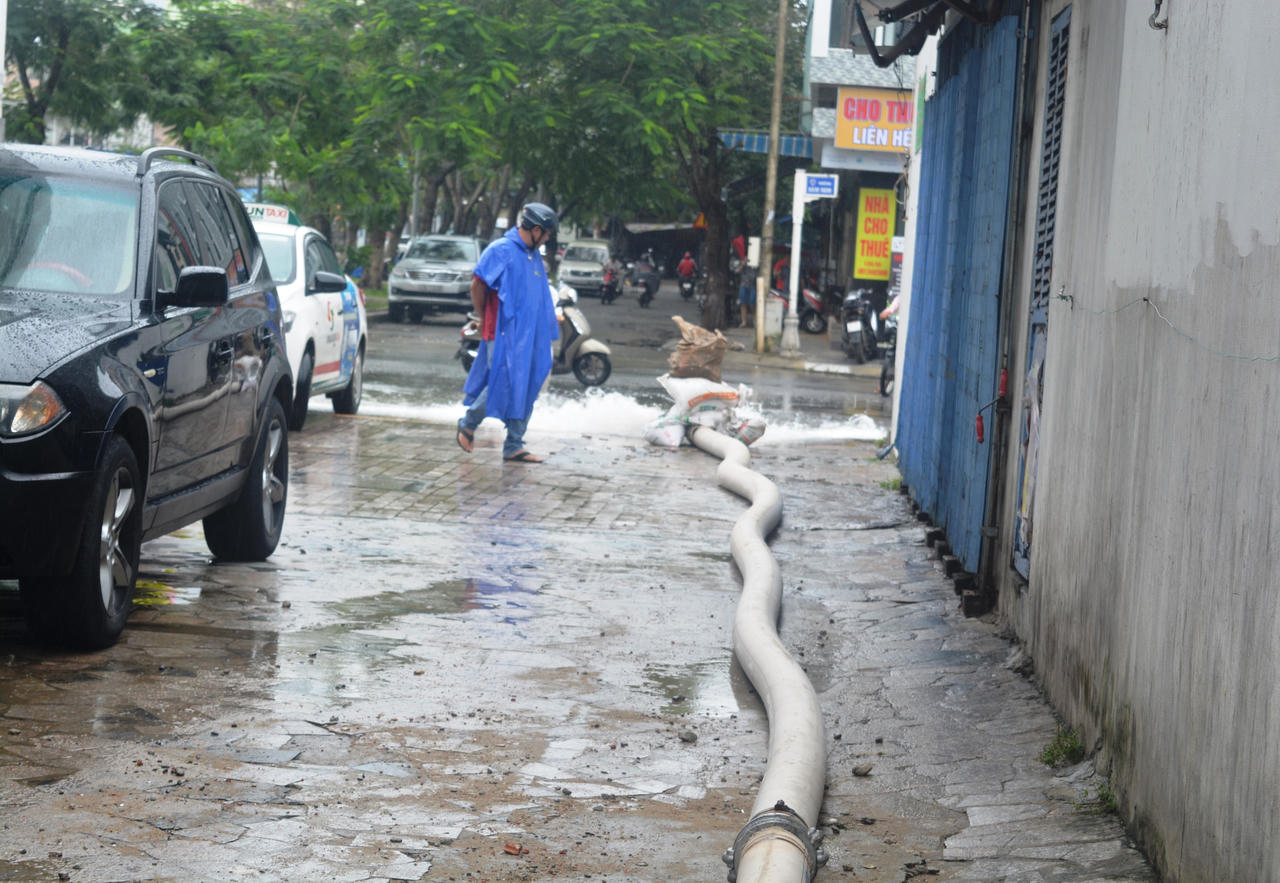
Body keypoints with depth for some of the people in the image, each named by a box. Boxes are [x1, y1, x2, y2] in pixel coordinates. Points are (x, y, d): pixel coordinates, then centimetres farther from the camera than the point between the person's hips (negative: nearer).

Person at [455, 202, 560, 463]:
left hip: (529, 335, 8)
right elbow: (477, 285, -7)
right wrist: (482, 319, 1)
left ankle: (514, 446, 10)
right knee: (504, 383, -9)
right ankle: (468, 424, 13)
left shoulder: (534, 256, 16)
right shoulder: (500, 250, -9)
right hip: (504, 334, -8)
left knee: (526, 389, 5)